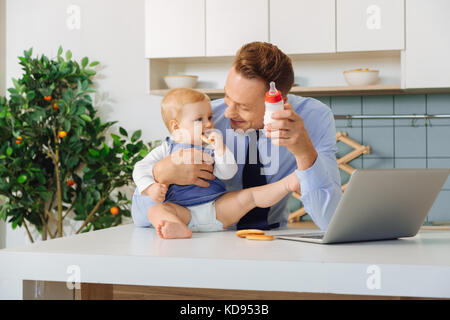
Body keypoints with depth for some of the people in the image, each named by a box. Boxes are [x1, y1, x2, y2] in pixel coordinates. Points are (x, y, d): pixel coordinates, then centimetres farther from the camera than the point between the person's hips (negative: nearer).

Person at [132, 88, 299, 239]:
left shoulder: (211, 148, 13)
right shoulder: (166, 149, 10)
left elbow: (228, 174, 3)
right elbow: (140, 169, 8)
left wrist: (220, 149, -9)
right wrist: (151, 188, -11)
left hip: (218, 208, 3)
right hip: (184, 212, -2)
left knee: (249, 195, -13)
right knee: (155, 210, -31)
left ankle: (287, 184, -11)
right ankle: (179, 229, -59)